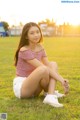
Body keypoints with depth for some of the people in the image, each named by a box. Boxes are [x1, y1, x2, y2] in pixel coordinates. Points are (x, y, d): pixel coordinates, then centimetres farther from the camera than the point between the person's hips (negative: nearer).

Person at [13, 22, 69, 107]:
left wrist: (62, 80, -20)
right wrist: (61, 80, -25)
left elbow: (48, 66, -6)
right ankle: (49, 92, -5)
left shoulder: (40, 48, 3)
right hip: (20, 87, -7)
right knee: (42, 69, -34)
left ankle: (51, 96, -22)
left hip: (34, 87, 7)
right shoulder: (24, 51, -20)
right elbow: (43, 68, -25)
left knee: (53, 64, -9)